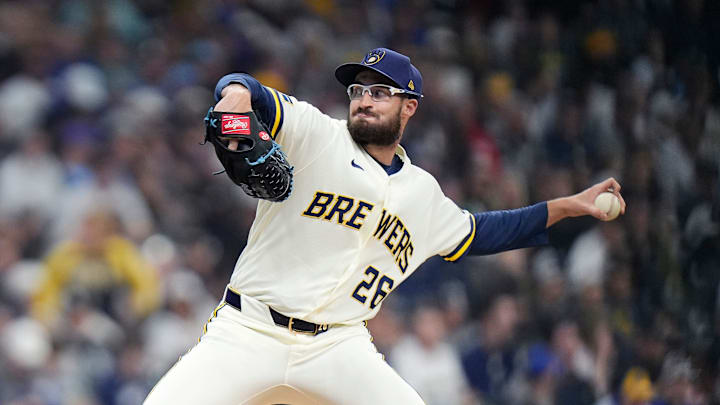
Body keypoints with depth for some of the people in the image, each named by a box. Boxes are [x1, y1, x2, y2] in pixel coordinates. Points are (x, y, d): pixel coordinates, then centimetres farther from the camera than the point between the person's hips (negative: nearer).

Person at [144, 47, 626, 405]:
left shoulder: (423, 193, 16)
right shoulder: (314, 133, 0)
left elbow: (476, 233, 33)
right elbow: (244, 93, -14)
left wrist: (567, 207, 28)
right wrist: (236, 93, -41)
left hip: (338, 348, 3)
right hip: (248, 332, -3)